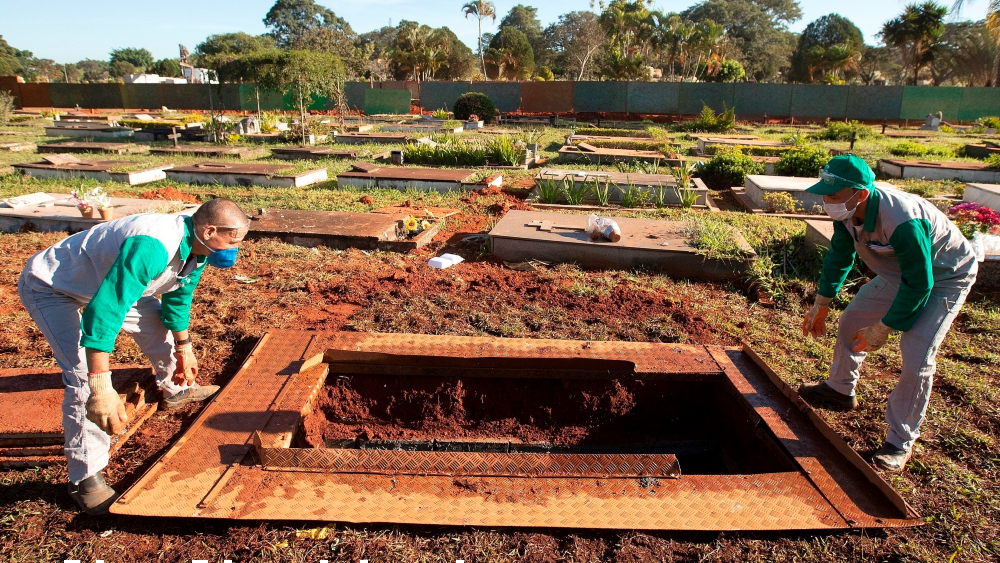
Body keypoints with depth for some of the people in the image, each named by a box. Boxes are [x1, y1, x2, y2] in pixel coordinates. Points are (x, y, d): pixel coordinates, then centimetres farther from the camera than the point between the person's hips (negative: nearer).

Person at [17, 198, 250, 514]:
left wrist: (183, 348, 16)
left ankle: (176, 390, 45)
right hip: (50, 287, -9)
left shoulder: (196, 248, -10)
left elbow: (177, 297, 8)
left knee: (157, 320, 16)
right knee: (84, 378, -21)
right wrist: (101, 388, -47)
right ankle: (85, 477, -7)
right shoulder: (153, 247, -41)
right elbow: (103, 312, -45)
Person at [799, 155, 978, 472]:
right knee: (852, 319, 11)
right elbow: (839, 256, 1)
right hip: (901, 273, 8)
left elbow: (919, 285, -31)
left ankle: (900, 441, 1)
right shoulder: (848, 211, -17)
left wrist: (882, 329, -23)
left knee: (916, 358, -16)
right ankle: (840, 391, 34)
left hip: (943, 280, -8)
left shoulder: (903, 223, -41)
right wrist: (821, 305, 5)